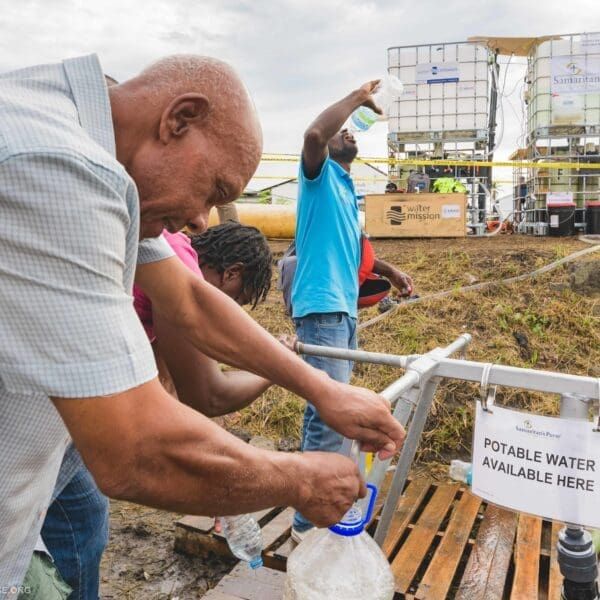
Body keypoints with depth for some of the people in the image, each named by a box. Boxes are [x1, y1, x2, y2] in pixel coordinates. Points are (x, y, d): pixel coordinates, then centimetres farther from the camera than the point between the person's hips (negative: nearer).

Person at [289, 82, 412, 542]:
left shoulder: (349, 191, 22)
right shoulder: (319, 176, -1)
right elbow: (314, 134, -23)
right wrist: (358, 97, -12)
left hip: (346, 310, 9)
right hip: (322, 310, -9)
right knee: (332, 414, -12)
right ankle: (310, 520, -2)